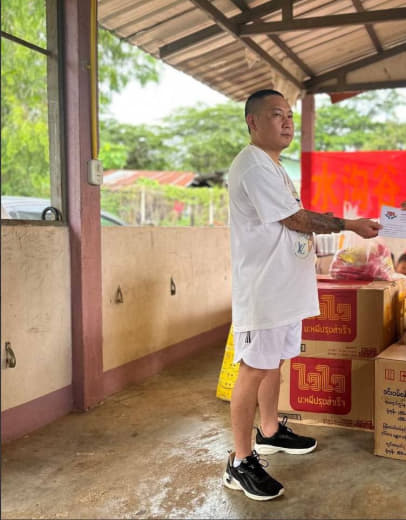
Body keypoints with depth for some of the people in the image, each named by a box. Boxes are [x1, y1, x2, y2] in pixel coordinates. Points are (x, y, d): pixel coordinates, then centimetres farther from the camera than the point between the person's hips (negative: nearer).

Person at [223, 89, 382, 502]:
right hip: (262, 289, -10)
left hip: (283, 286, 10)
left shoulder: (272, 166, 19)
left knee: (274, 362, 20)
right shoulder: (252, 165, -15)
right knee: (254, 369, -4)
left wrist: (330, 222, 7)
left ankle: (270, 432, 37)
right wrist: (349, 225, -11)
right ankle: (241, 463, 6)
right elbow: (295, 219, -17)